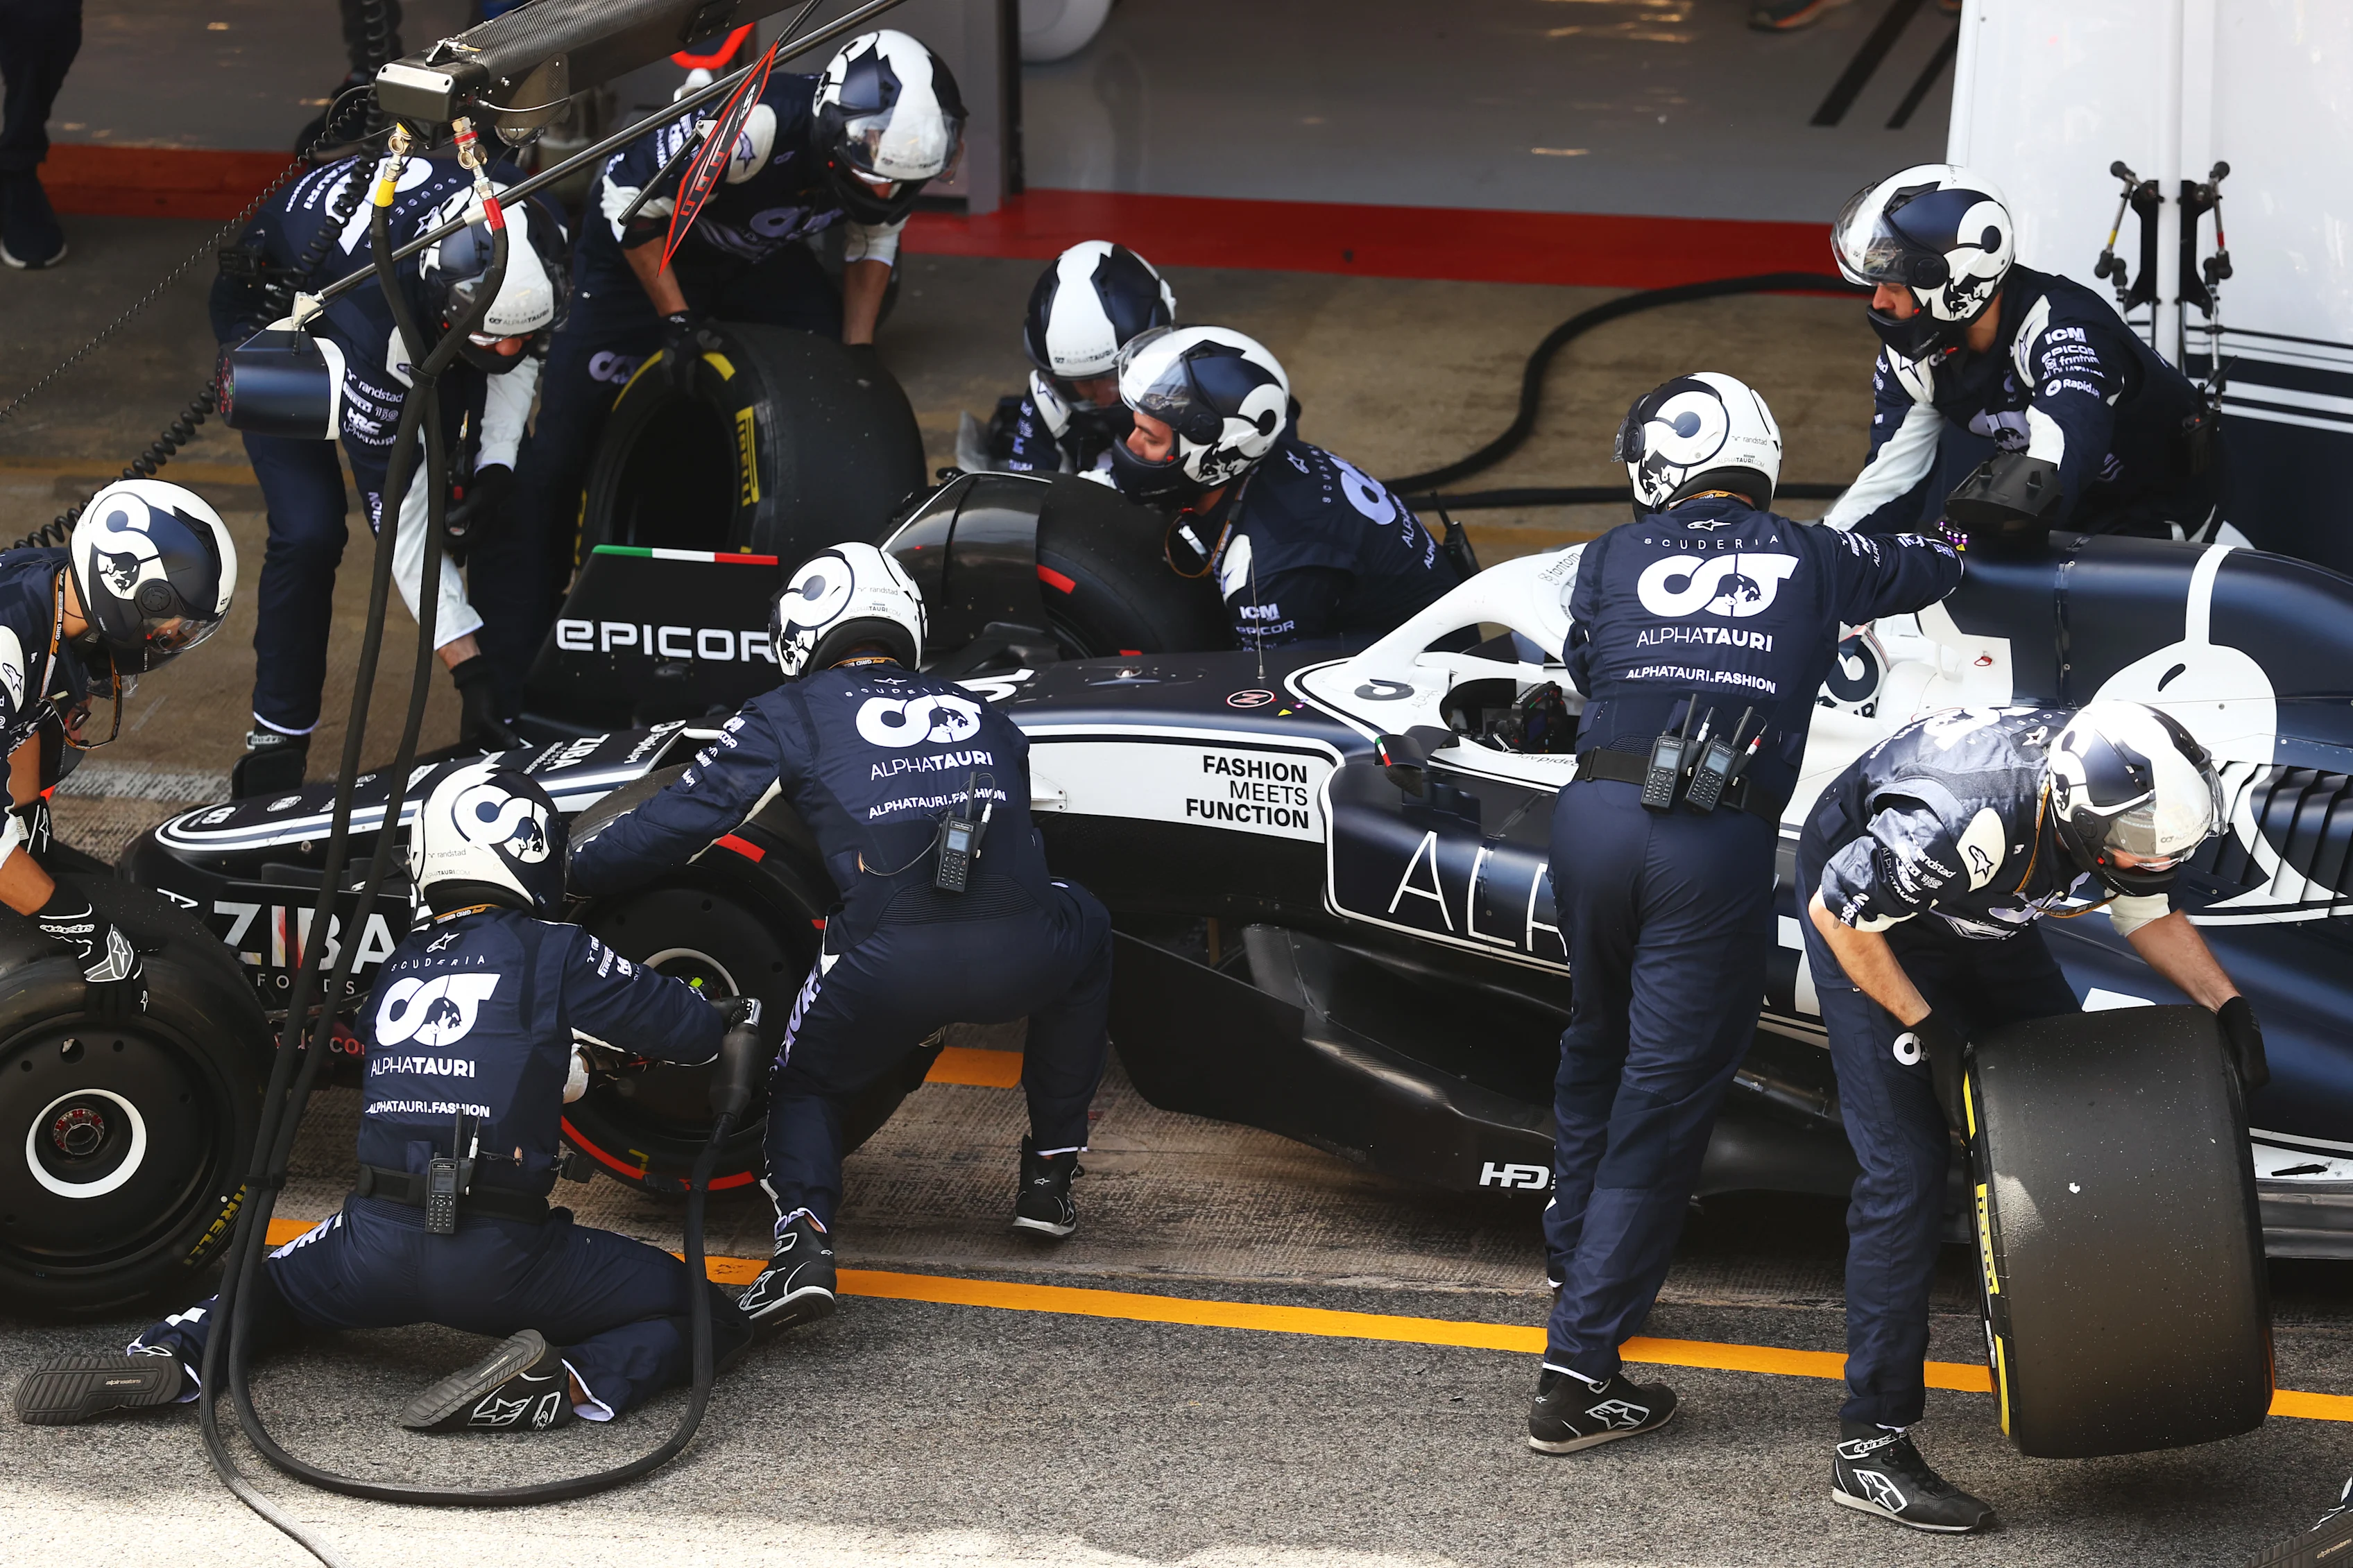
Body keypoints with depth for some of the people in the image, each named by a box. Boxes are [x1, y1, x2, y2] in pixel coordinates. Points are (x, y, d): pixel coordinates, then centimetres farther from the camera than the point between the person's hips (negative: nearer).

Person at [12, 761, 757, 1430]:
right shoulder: (556, 953, 1)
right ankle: (570, 1384, -20)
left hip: (377, 1241, 4)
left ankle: (170, 1356, 1)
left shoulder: (398, 967, 16)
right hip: (499, 1261, -4)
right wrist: (722, 1018, 32)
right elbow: (691, 1029, 8)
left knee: (272, 1282, 36)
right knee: (713, 1317, 9)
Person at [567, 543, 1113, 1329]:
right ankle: (1051, 1173, 35)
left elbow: (678, 821, 11)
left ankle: (804, 1238, -4)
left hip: (887, 968, -2)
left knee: (806, 1084, 27)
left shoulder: (789, 715, 17)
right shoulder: (983, 716, 28)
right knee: (1085, 928, 37)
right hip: (1020, 958, 2)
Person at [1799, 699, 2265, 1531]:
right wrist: (1927, 1030, -22)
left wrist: (2230, 1007, -12)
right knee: (1905, 1167, -13)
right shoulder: (1960, 823, -44)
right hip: (1866, 920, -7)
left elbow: (2149, 911, -1)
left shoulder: (2129, 802, -23)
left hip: (1981, 919, 7)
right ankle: (1870, 1444, -11)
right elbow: (1839, 914, -28)